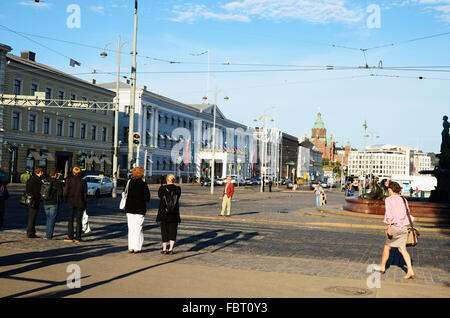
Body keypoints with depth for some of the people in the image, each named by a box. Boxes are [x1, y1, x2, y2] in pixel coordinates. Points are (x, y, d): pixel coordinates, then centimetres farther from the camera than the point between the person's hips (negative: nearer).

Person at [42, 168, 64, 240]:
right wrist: (60, 201, 5)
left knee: (48, 219, 17)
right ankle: (49, 235, 0)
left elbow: (41, 192, 13)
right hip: (54, 204, -5)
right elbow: (60, 194, -10)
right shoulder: (58, 182, -9)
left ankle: (47, 234, 16)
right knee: (52, 219, 0)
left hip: (46, 204, 5)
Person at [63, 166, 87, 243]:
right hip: (80, 203, 0)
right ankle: (78, 238, 6)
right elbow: (85, 194, 0)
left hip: (71, 202, 0)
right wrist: (84, 205, 8)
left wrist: (66, 200, 10)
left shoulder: (69, 180, -5)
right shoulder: (83, 181, -2)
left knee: (70, 220, 8)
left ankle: (70, 237, 9)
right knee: (79, 220, 5)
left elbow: (65, 192, -6)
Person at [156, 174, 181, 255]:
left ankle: (164, 249, 10)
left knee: (164, 231, 9)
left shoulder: (162, 188, -8)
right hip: (174, 214, 0)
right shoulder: (178, 189, -6)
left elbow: (159, 195, 11)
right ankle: (171, 249, 3)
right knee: (173, 231, 8)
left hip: (163, 213, 0)